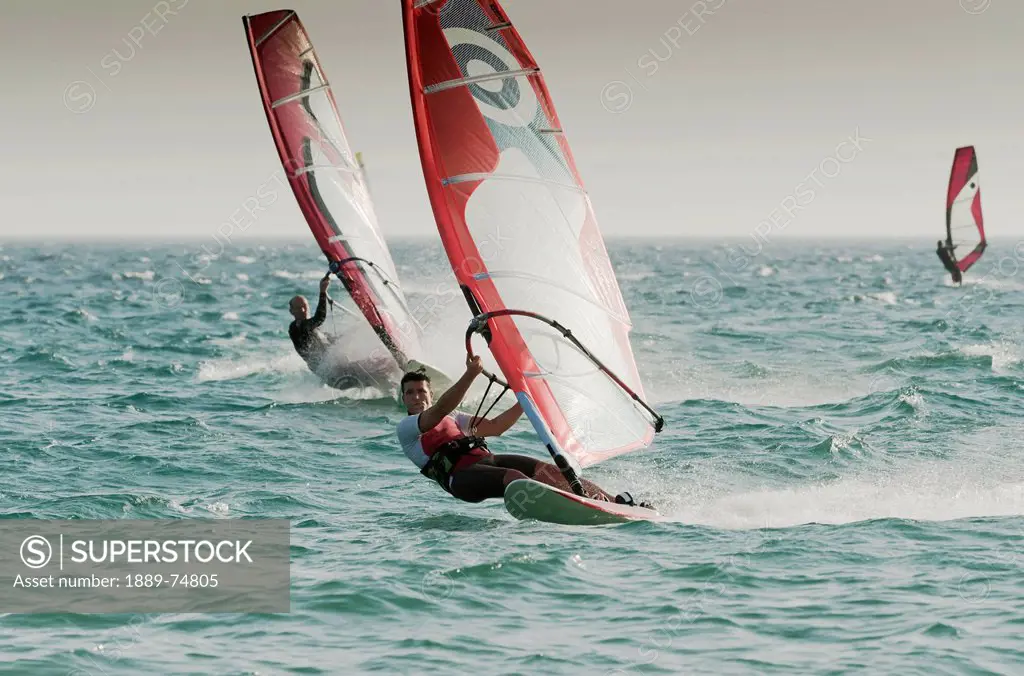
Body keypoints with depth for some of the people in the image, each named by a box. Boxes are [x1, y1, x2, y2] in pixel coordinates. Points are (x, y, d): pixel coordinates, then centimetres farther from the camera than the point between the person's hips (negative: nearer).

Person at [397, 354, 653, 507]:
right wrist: (470, 374, -19)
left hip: (485, 459, 6)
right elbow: (440, 409, -9)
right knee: (514, 479, -34)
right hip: (461, 475, -6)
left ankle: (611, 502, -26)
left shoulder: (453, 419, 33)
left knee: (545, 469, -16)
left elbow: (495, 427, 33)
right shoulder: (406, 428, 9)